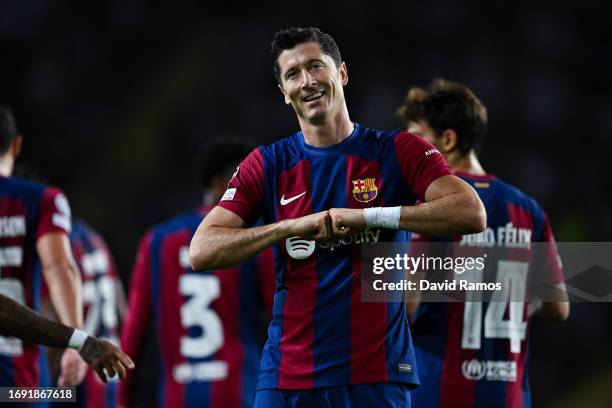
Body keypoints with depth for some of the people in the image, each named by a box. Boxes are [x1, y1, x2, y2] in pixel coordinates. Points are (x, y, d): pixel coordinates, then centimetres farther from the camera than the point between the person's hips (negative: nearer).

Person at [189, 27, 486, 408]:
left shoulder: (398, 151, 2)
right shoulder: (268, 164, 7)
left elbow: (472, 214, -12)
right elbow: (201, 251, -2)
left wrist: (368, 216, -17)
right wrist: (292, 226, -14)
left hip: (378, 375, -1)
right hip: (287, 376, 1)